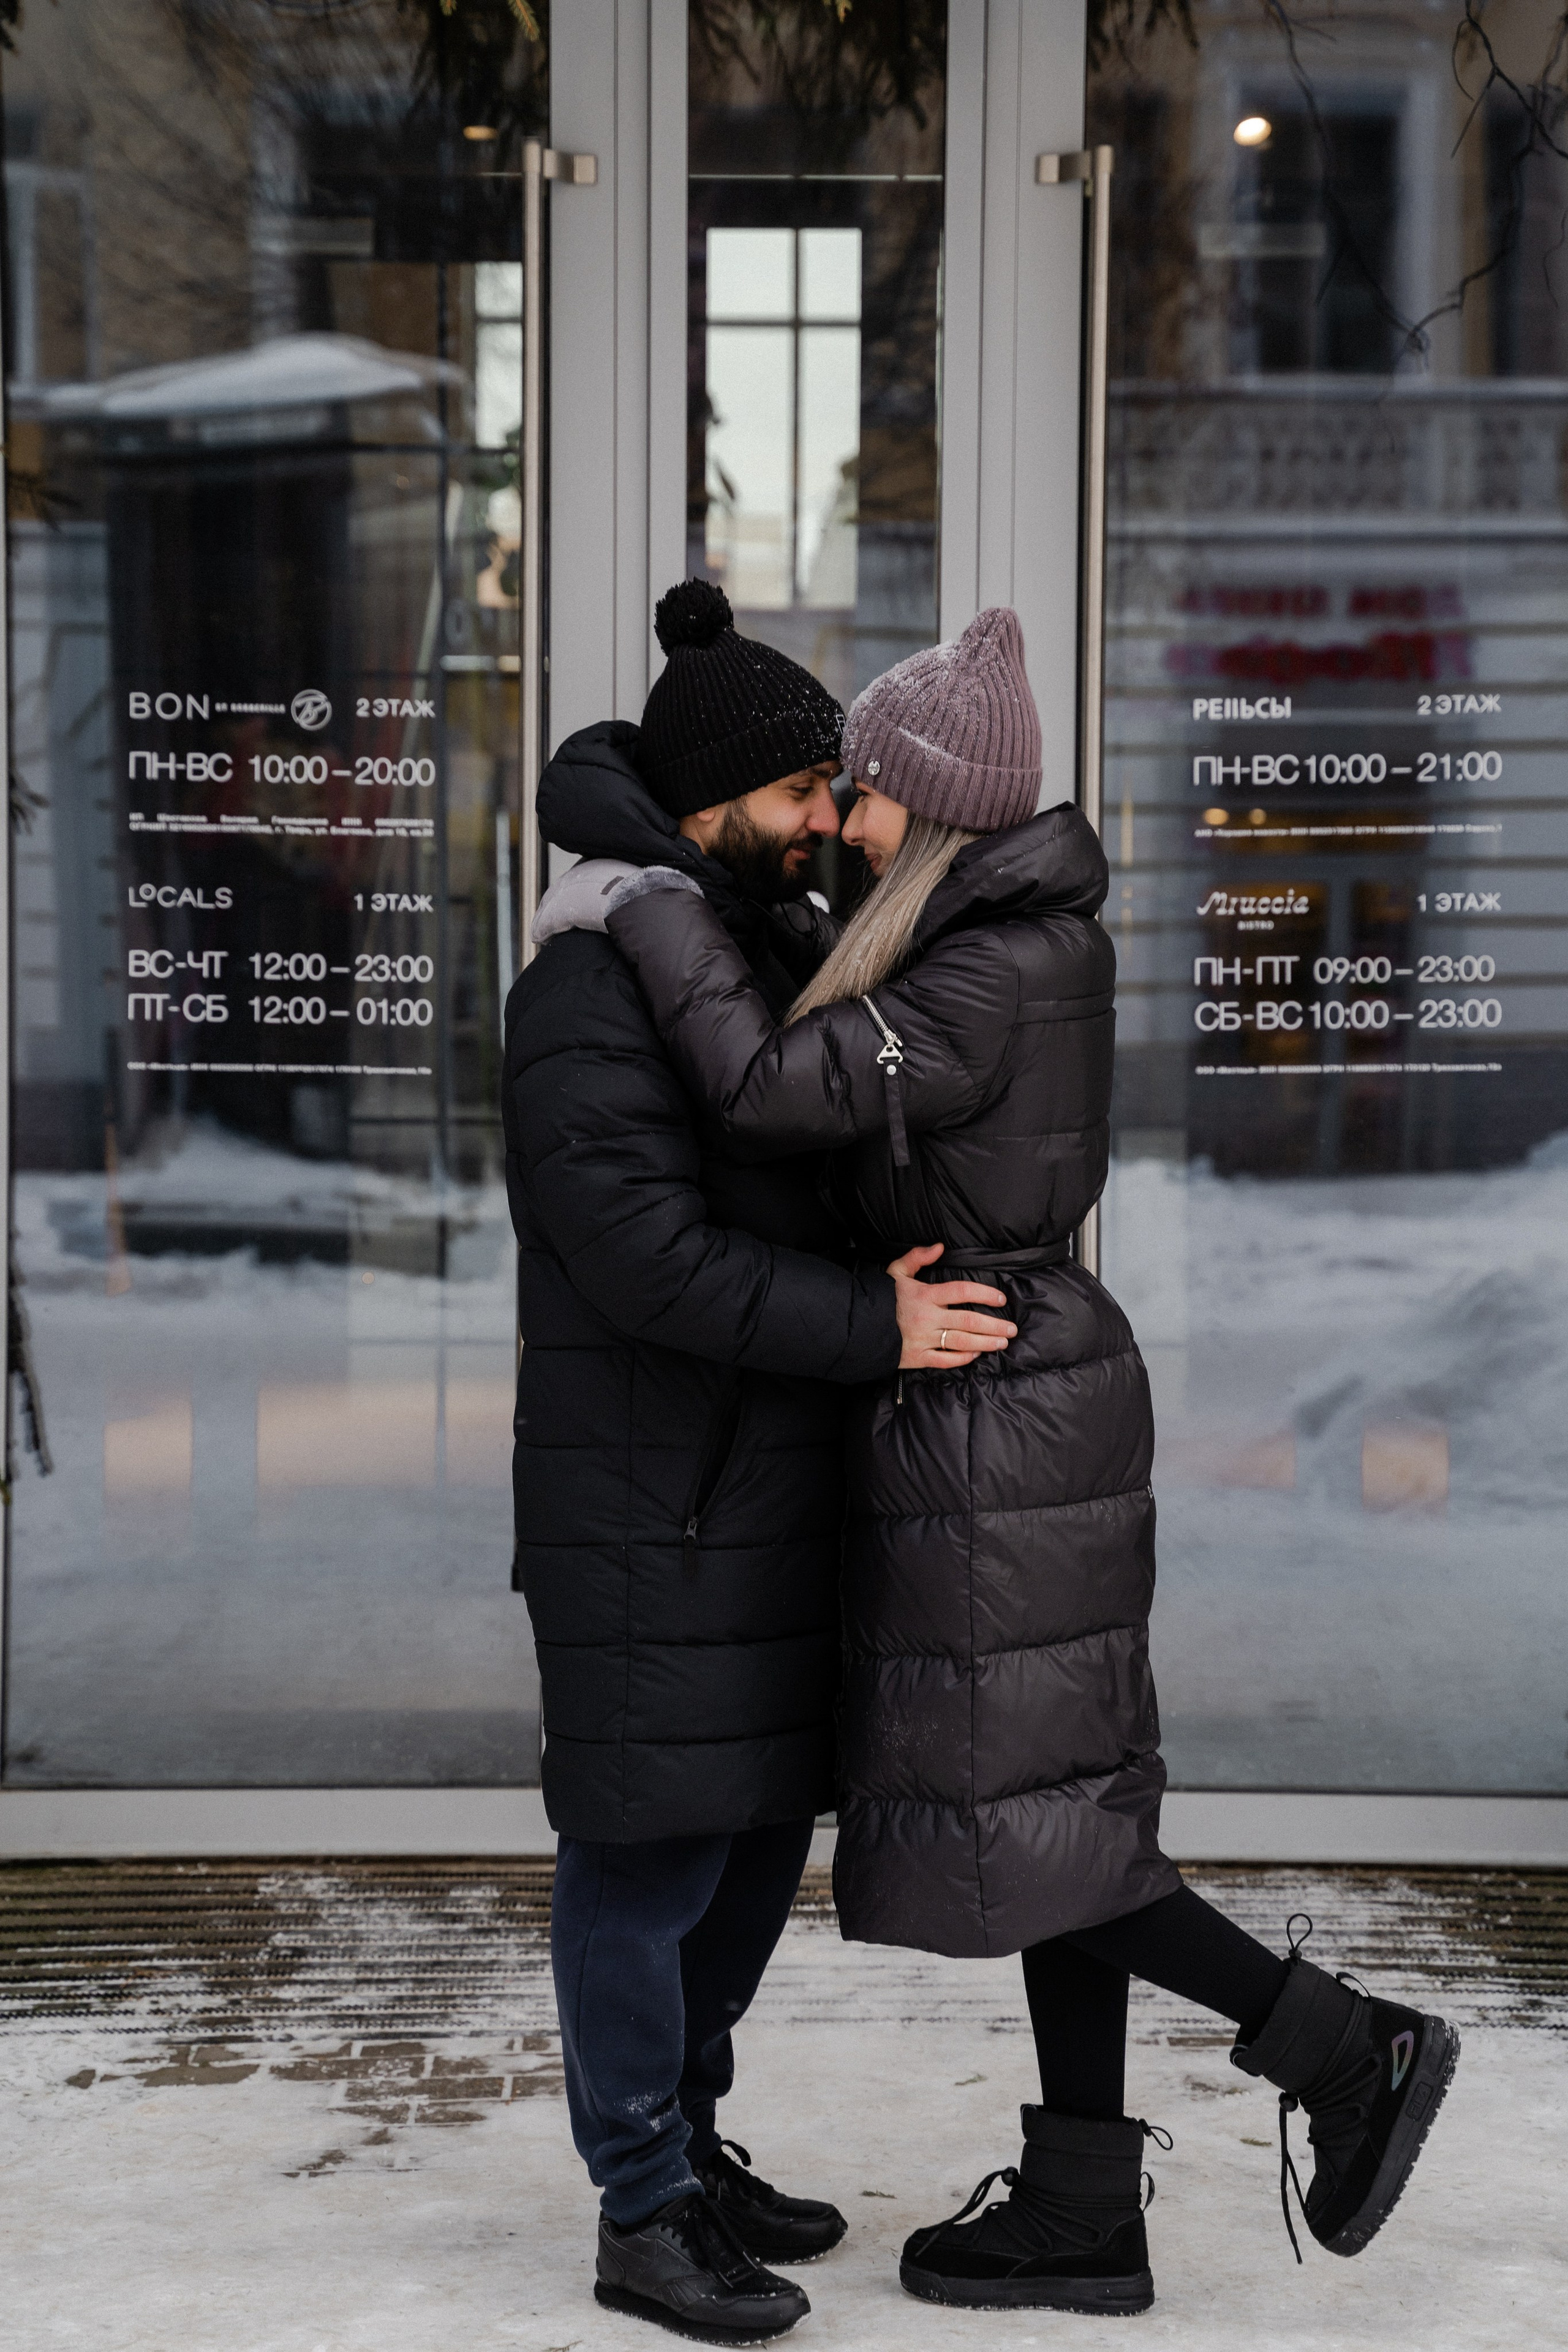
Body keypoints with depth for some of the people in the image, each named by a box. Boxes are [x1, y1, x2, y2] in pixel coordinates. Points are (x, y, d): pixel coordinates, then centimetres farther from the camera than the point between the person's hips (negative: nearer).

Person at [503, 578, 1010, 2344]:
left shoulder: (774, 945, 10)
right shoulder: (595, 993, -19)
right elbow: (646, 1264, -26)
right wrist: (875, 1329, -23)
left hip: (771, 1475, 9)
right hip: (654, 1498, -9)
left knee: (764, 1814, 15)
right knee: (651, 1844, 0)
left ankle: (683, 2140, 31)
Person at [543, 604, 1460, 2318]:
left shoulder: (995, 983, -20)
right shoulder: (1016, 935, 10)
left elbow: (771, 1091, -27)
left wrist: (646, 915, -15)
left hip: (992, 1431, -10)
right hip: (1032, 1405, 10)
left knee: (1004, 1819, -2)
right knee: (1048, 1800, 10)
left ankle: (1345, 2050, 3)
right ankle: (1084, 2215, 17)